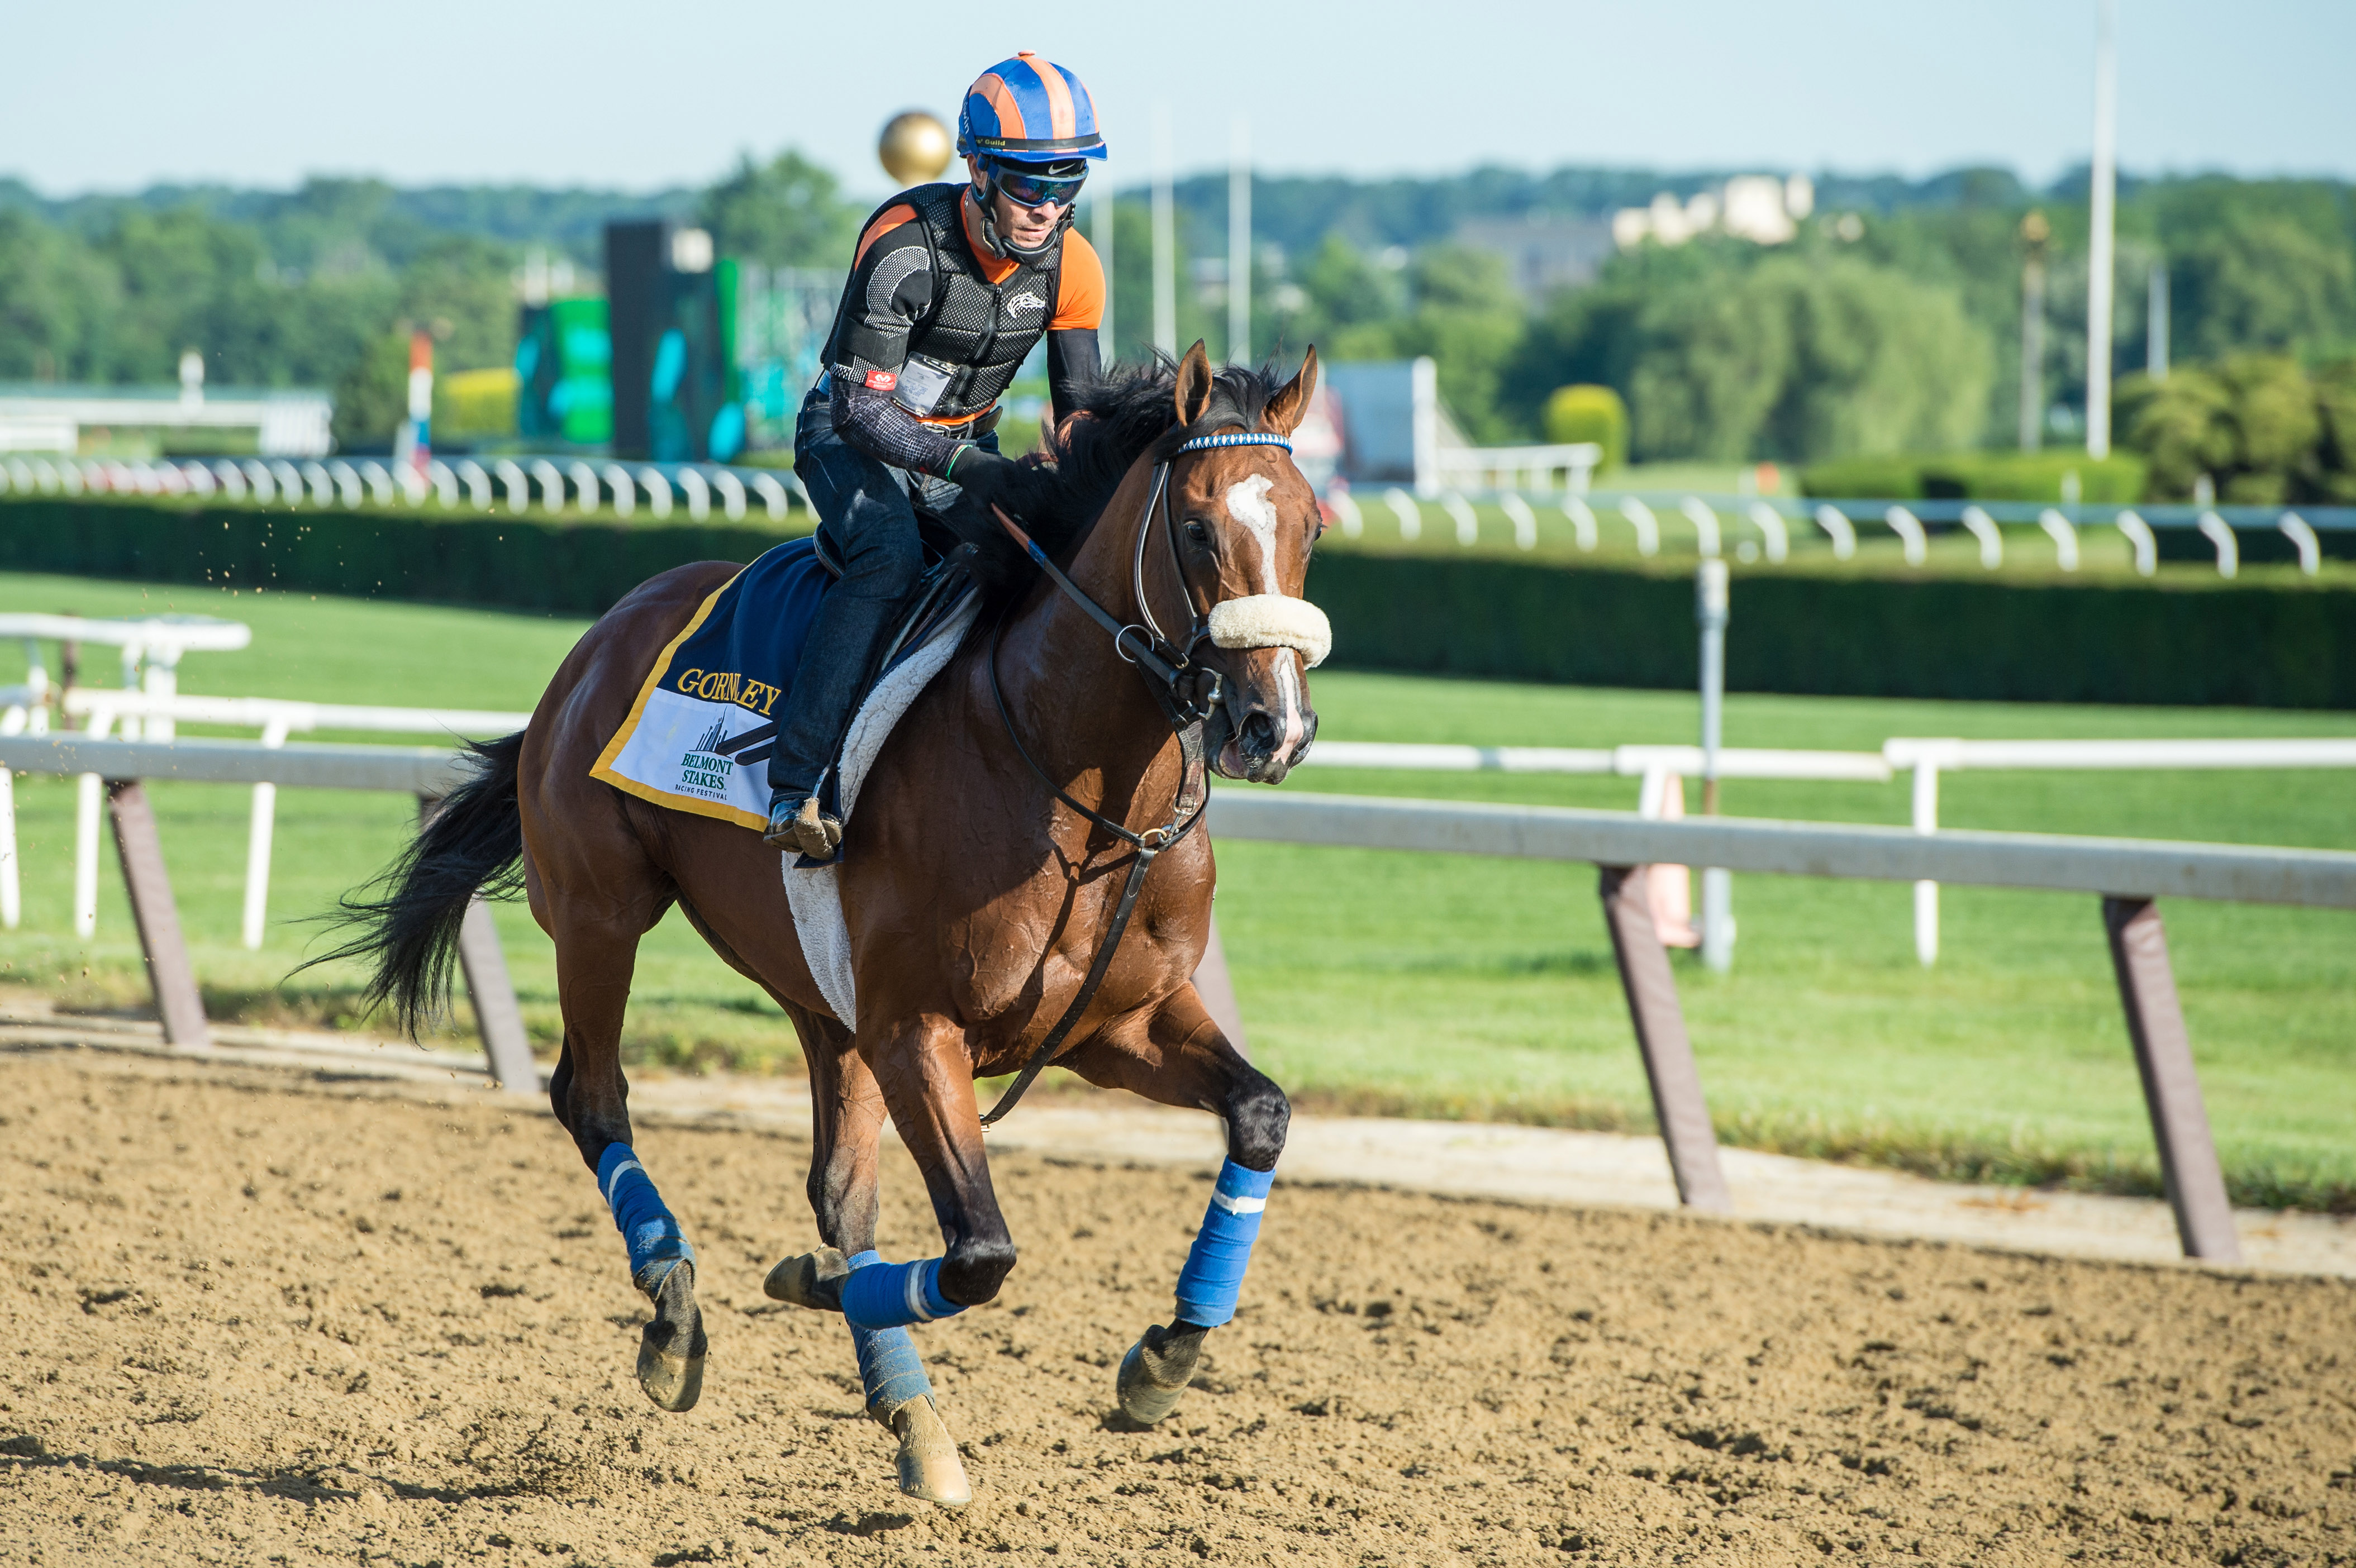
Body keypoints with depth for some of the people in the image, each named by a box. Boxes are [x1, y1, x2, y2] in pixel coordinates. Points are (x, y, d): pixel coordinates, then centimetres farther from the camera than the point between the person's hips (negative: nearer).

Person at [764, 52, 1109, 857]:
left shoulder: (1072, 268, -9)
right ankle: (796, 788, -36)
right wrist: (970, 468, -41)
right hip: (855, 437, -6)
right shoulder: (906, 247, -27)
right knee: (890, 560, -33)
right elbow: (860, 407, -28)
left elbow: (1081, 410, 1)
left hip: (965, 442, 6)